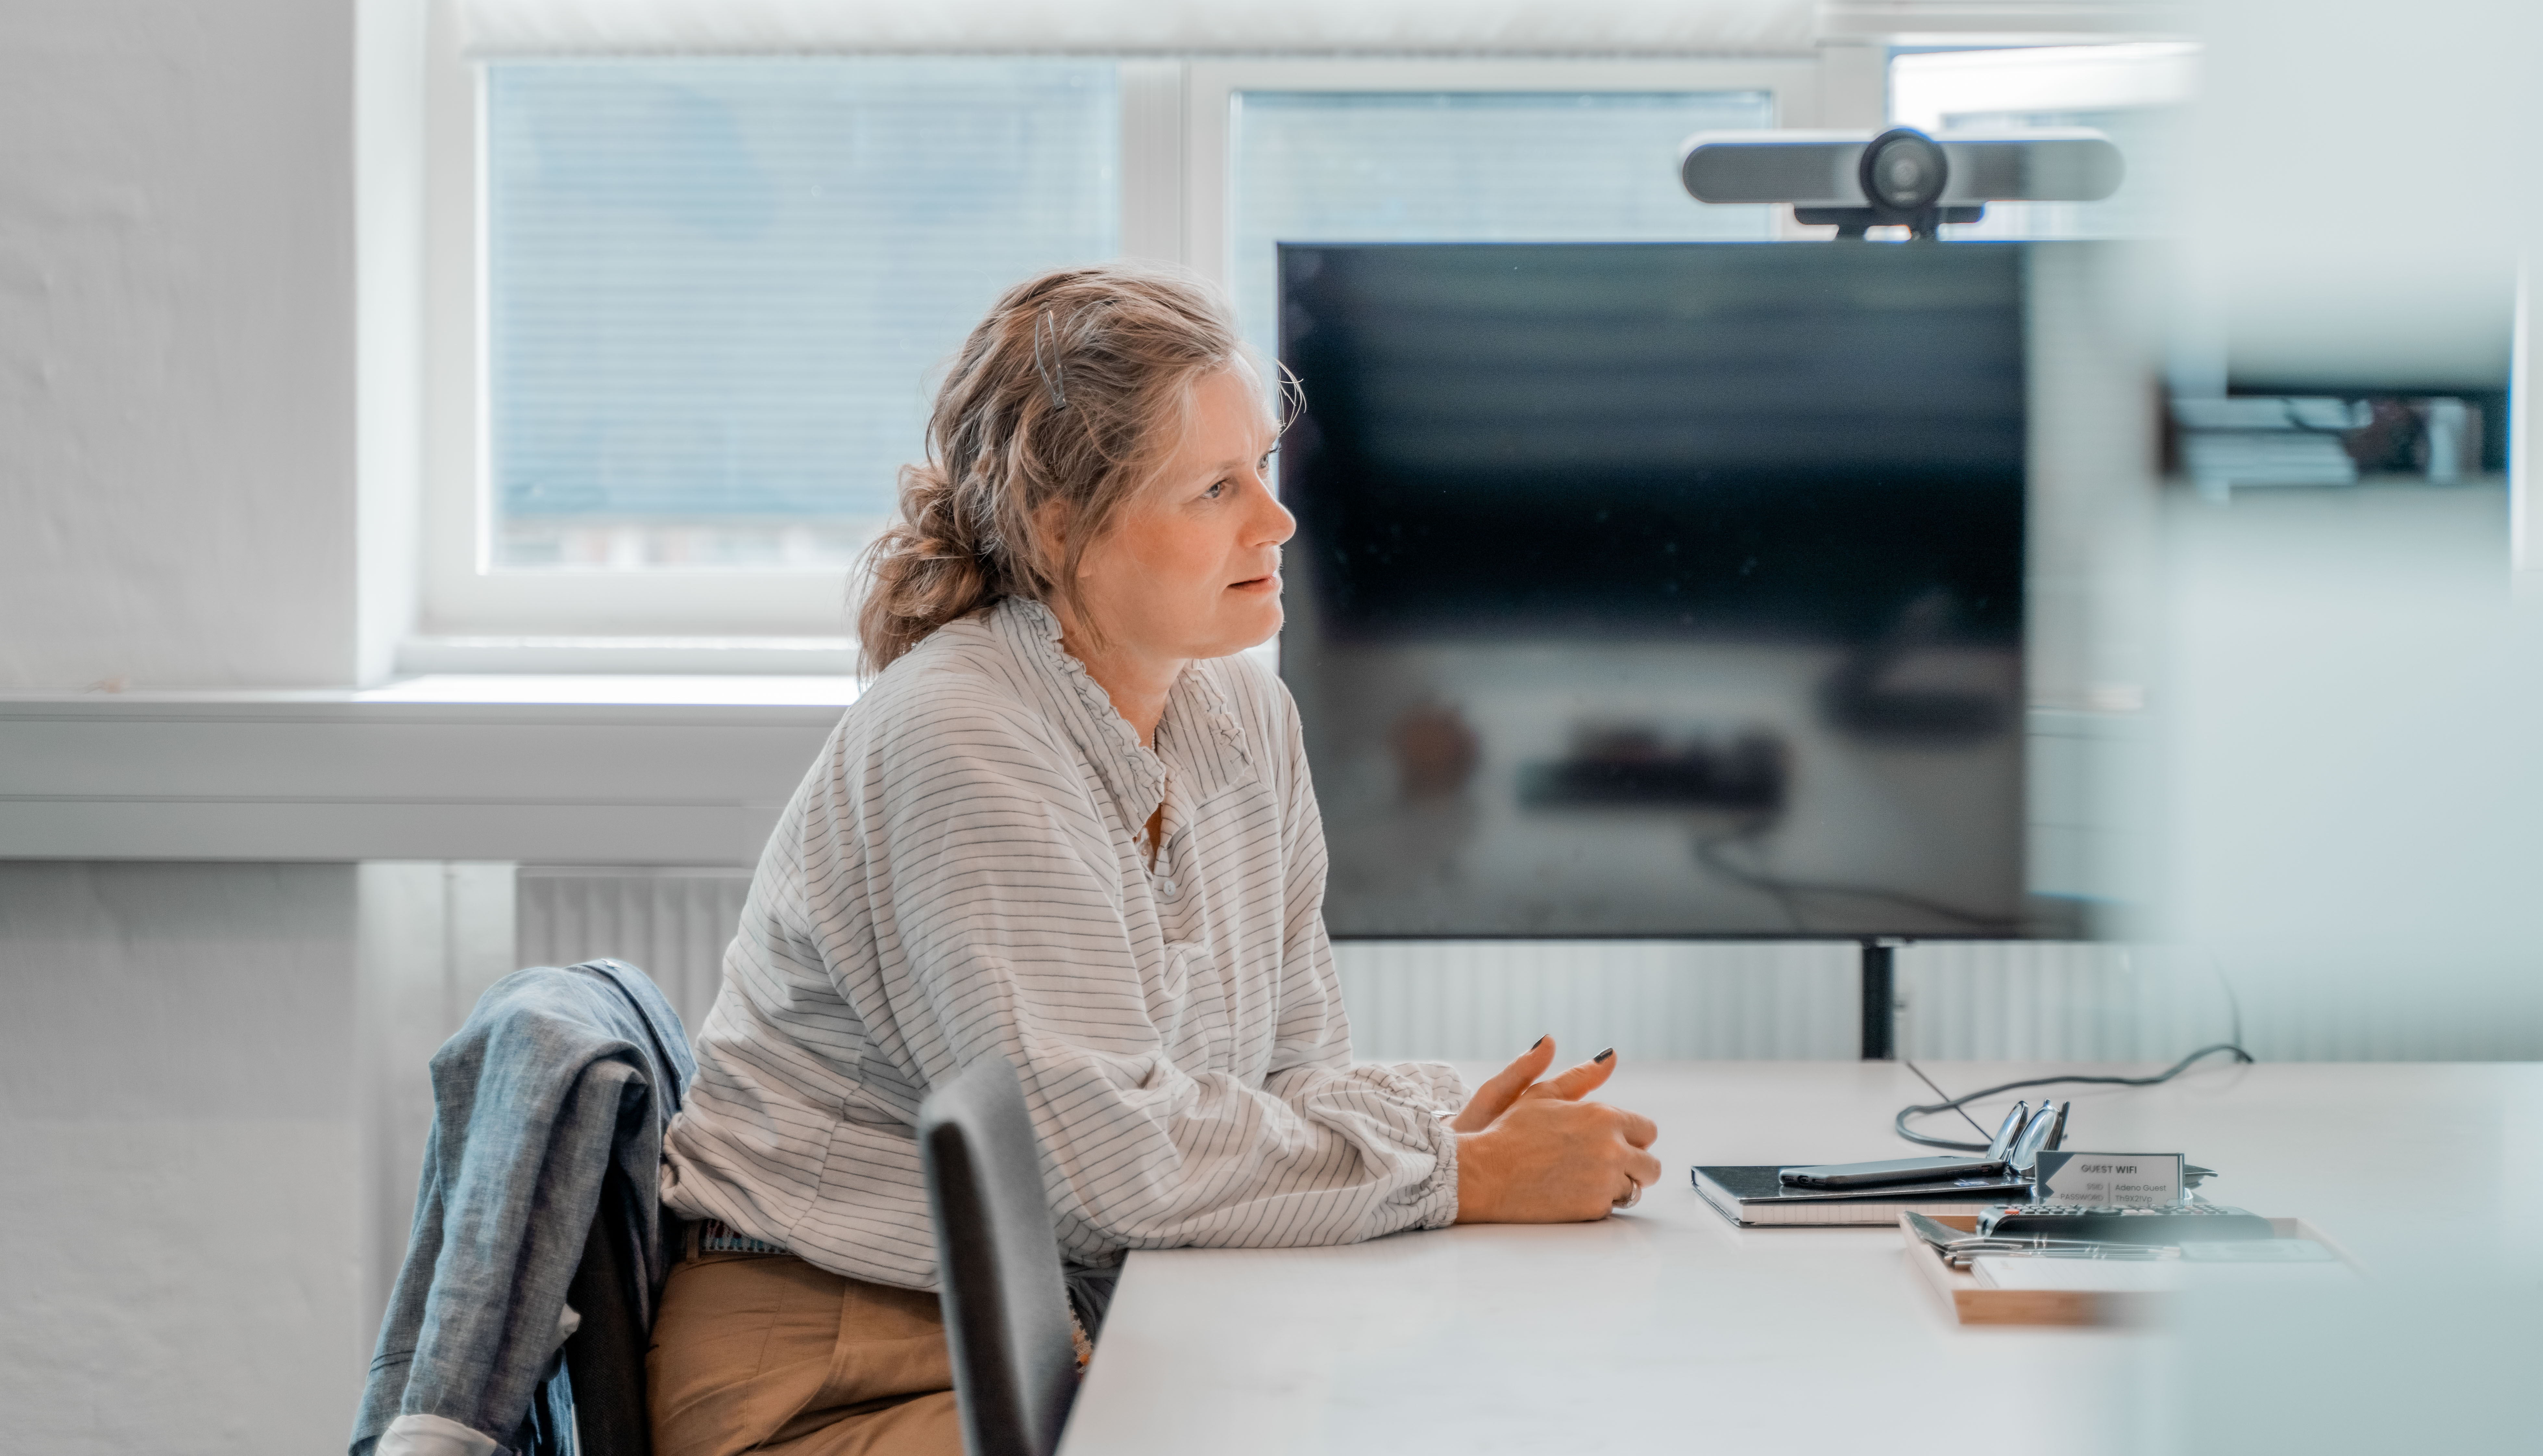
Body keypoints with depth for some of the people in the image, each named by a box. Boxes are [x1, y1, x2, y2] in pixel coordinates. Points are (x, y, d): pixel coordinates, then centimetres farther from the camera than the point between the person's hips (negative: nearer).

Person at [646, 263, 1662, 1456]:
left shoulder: (1246, 721, 8)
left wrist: (1449, 1121, -12)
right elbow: (1108, 1147, -23)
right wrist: (1464, 1178, -19)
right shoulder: (955, 745, -18)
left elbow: (1290, 1074, 10)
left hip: (1074, 1334, 8)